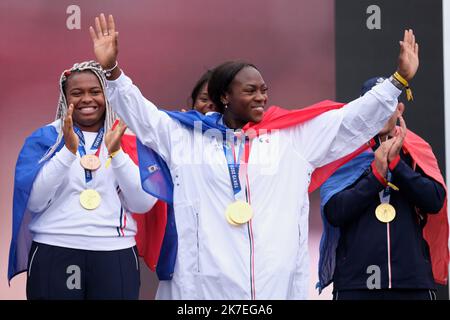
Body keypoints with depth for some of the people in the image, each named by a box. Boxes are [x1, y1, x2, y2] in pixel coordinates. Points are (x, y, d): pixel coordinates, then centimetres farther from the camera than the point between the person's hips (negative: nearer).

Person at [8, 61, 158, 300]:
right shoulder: (44, 138, 6)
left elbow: (143, 204, -3)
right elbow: (34, 202, -6)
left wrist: (115, 152, -13)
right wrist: (68, 150, -14)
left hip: (116, 254, 1)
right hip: (54, 253, -1)